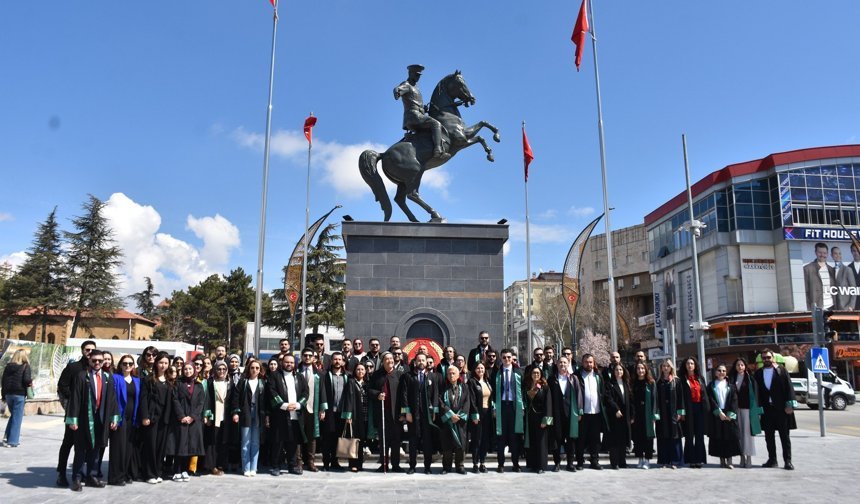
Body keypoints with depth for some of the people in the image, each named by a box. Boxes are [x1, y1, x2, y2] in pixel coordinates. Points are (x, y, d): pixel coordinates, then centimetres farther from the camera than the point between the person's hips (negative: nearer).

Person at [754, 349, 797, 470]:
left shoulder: (782, 371, 0)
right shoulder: (758, 373, 9)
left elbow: (789, 388, -5)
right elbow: (756, 391, 8)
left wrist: (789, 404, -12)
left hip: (781, 409, -3)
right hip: (766, 409, 4)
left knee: (784, 436, 2)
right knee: (769, 436, 9)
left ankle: (787, 461, 7)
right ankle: (772, 460, 17)